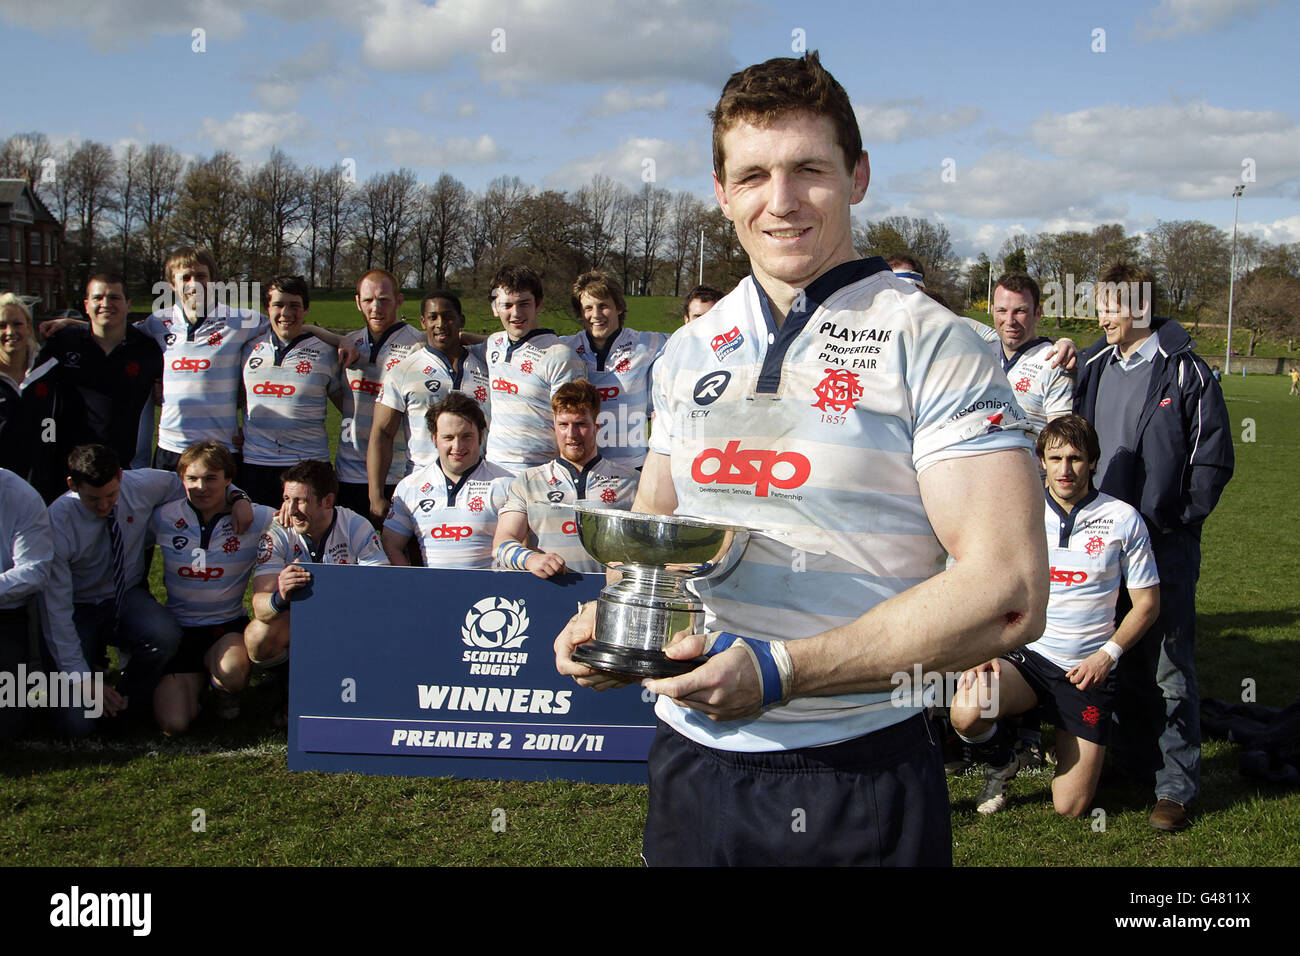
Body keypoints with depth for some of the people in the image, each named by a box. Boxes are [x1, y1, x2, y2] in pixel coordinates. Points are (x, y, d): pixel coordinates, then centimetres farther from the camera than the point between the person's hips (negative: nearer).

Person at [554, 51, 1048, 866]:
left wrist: (781, 671, -22)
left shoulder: (932, 345, -10)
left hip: (857, 780, -5)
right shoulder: (690, 351, 8)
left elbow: (1009, 594, -17)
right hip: (690, 757, 5)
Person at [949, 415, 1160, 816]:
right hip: (1025, 654, 1)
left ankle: (1064, 745, 33)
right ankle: (1002, 764, 4)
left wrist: (1107, 655, -9)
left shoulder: (1122, 519, -2)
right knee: (966, 712, -33)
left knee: (1071, 808, -3)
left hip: (1089, 669, 0)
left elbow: (1147, 603, 4)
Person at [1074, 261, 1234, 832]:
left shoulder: (1185, 372, -6)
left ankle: (1177, 786, 5)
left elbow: (1213, 459, -4)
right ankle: (1129, 763, 27)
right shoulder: (1092, 366, 9)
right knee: (1117, 658, 14)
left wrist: (1177, 520, -9)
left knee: (1168, 666, -2)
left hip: (1165, 542, -5)